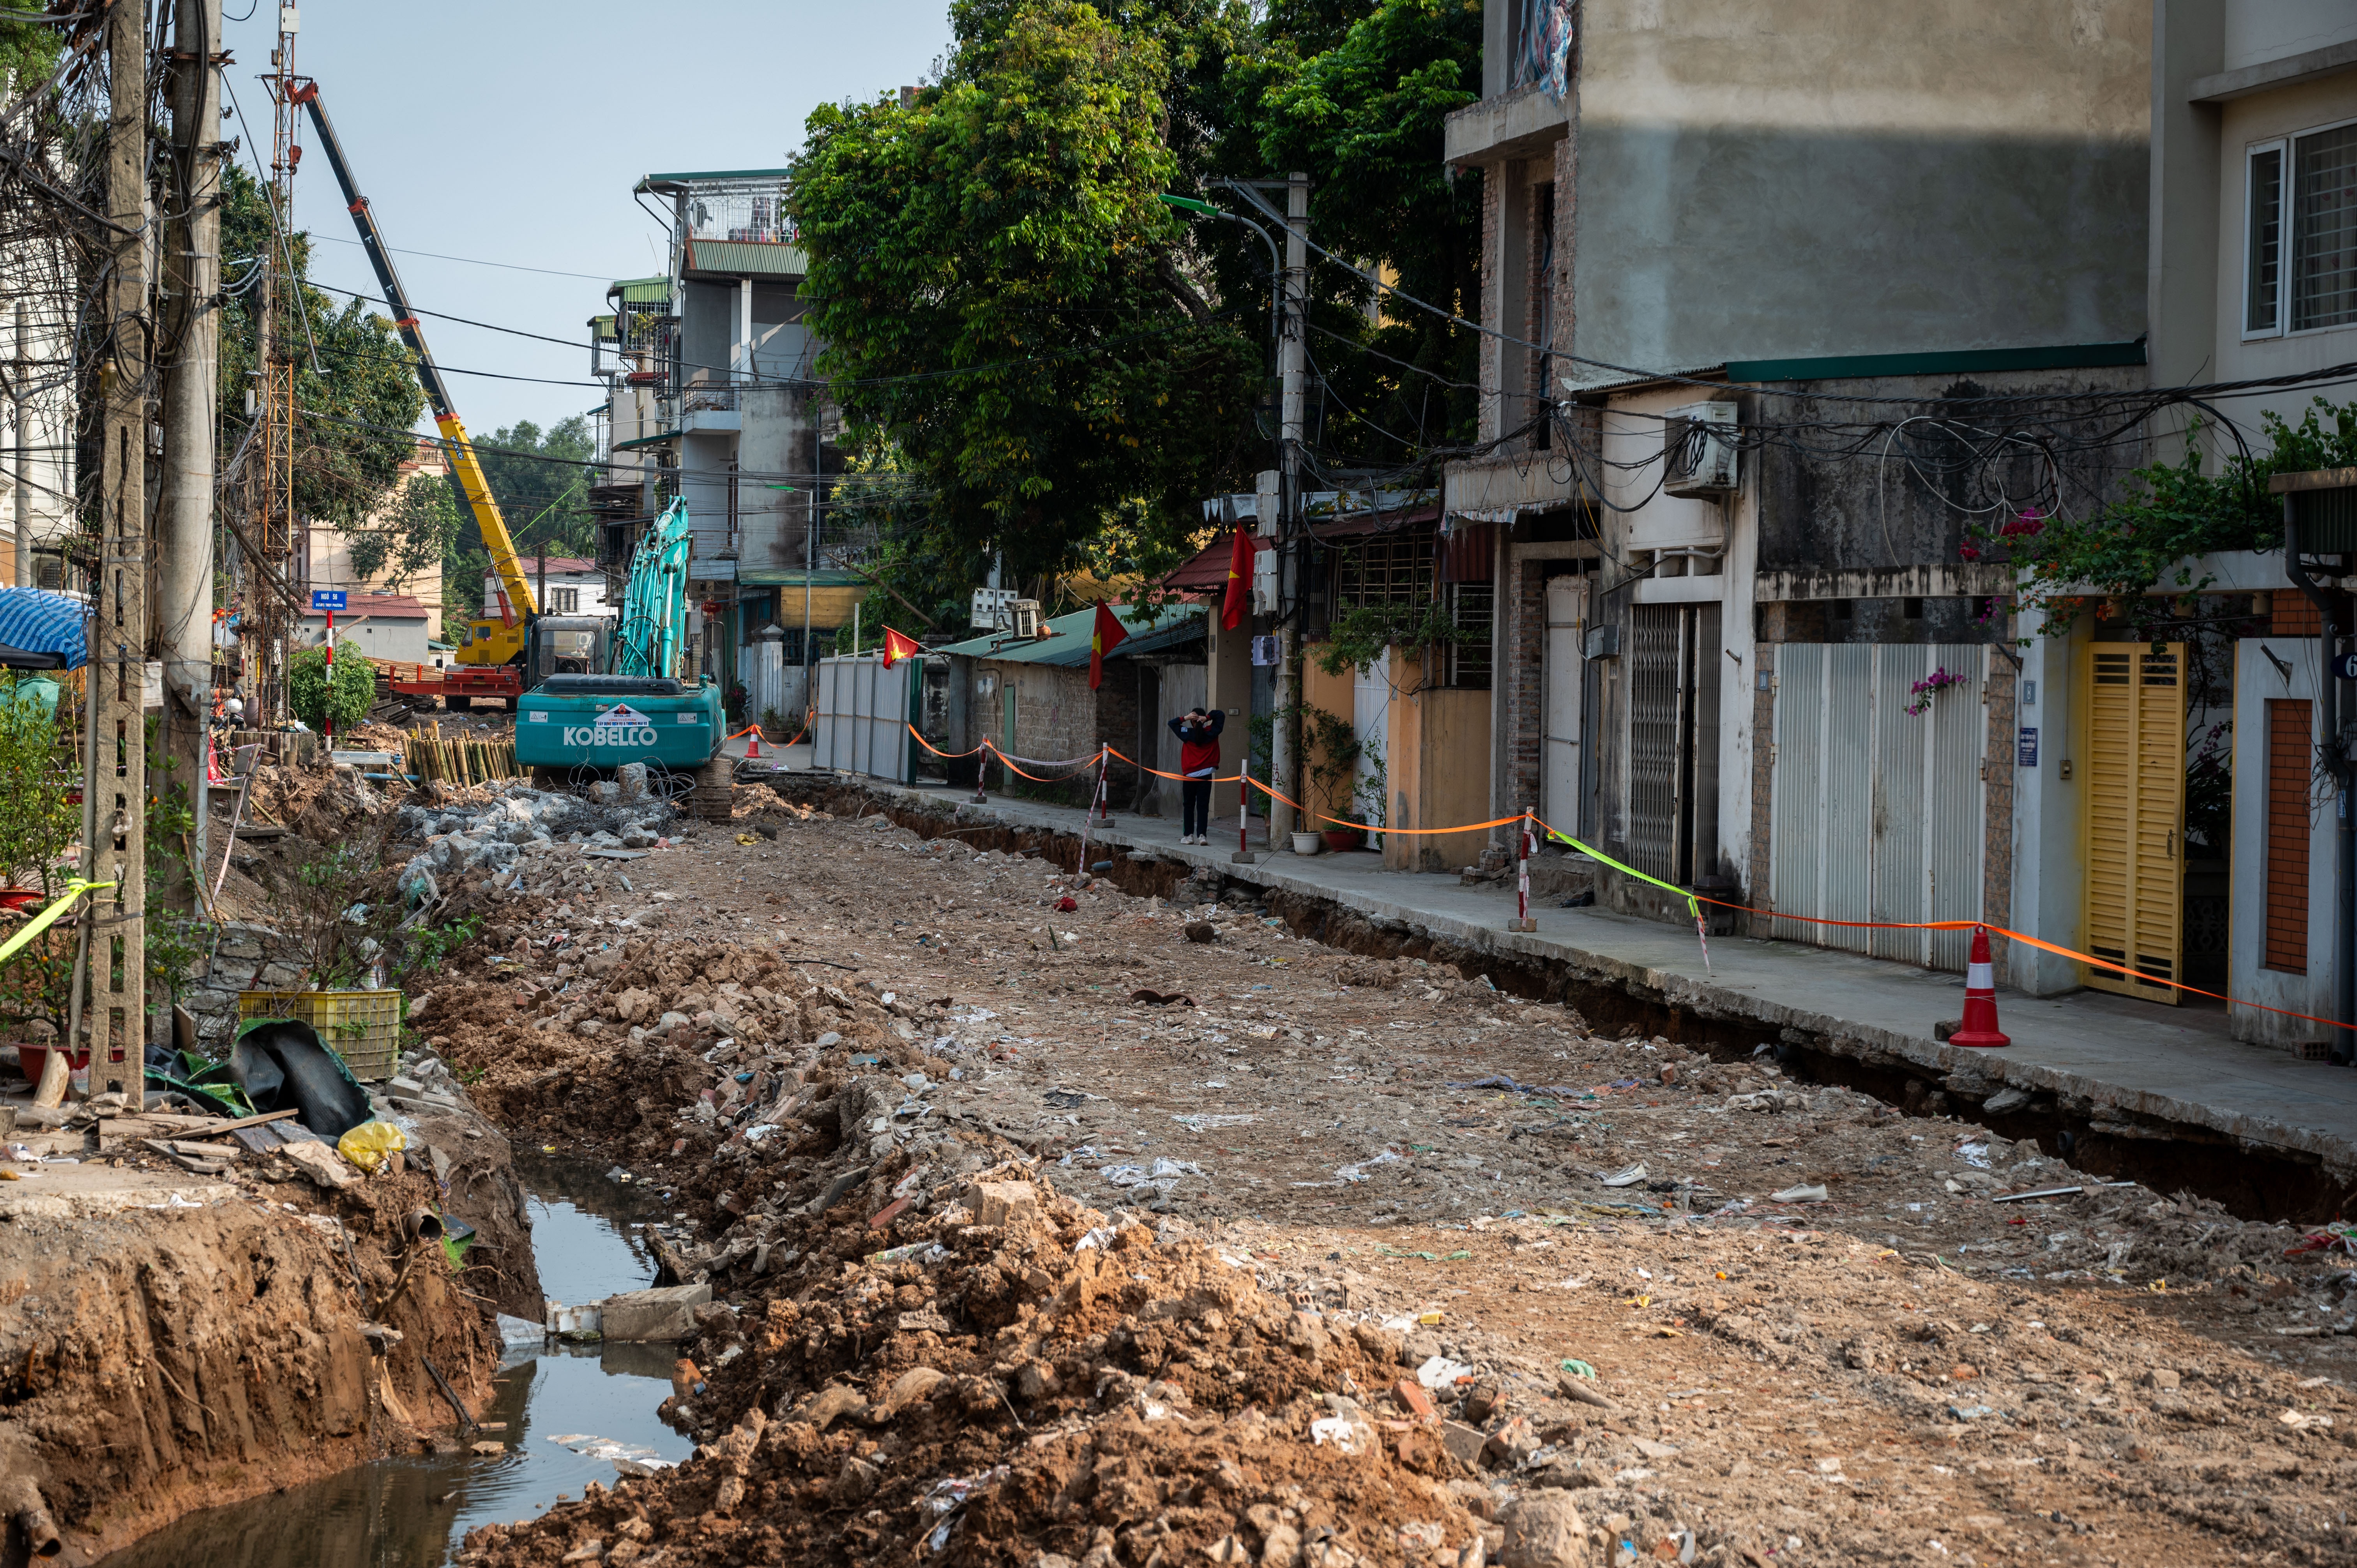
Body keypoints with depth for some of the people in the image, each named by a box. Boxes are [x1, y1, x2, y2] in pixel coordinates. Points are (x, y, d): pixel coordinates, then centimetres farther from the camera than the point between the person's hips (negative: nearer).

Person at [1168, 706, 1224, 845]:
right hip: (1206, 776, 1)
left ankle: (1188, 835, 7)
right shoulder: (1211, 734, -2)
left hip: (1189, 776, -1)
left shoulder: (1188, 734, -5)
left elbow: (1172, 723, 5)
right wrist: (1207, 718, -7)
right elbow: (1220, 715, 7)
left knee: (1188, 806, 9)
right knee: (1203, 806, 2)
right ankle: (1202, 835, -6)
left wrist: (1185, 718, -7)